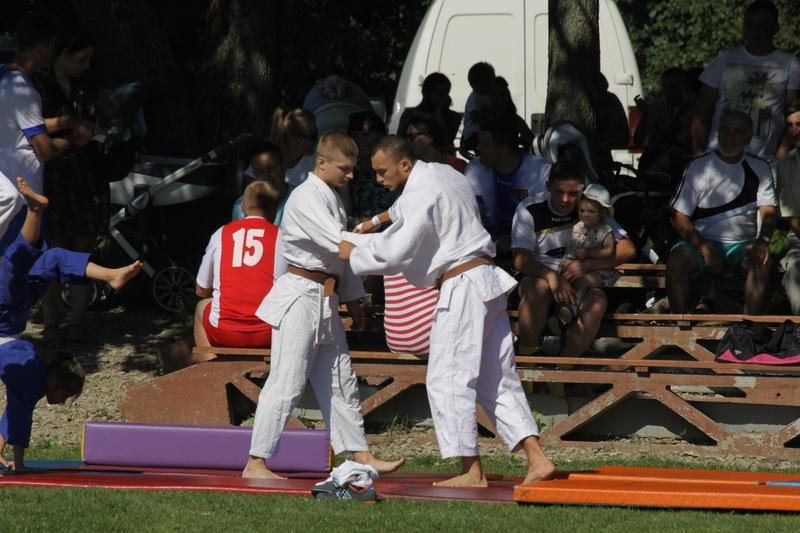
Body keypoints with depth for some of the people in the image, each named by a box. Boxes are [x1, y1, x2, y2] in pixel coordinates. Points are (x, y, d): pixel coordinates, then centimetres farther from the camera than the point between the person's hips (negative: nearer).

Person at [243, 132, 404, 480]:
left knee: (340, 382, 14)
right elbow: (340, 244, -26)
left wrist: (351, 299, 22)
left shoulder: (331, 199, 16)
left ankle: (361, 457, 20)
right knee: (286, 383, -10)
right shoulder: (306, 199, -16)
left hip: (325, 302, 10)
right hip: (300, 298, -10)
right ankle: (256, 463, -8)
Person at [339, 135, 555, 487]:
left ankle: (472, 471, -3)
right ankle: (537, 459, 2)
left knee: (447, 379, -3)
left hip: (462, 287, -10)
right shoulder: (446, 176, 16)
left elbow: (397, 252, -19)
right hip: (486, 279, 10)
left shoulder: (421, 194, -15)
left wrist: (355, 254, -4)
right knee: (496, 379, 9)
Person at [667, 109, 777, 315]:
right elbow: (679, 217, -3)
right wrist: (704, 248, -18)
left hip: (742, 243, 1)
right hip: (702, 239, -1)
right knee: (676, 260, -32)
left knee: (761, 261, -33)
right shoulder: (699, 167, 1)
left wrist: (763, 240, -23)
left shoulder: (759, 168, 8)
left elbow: (768, 210, -1)